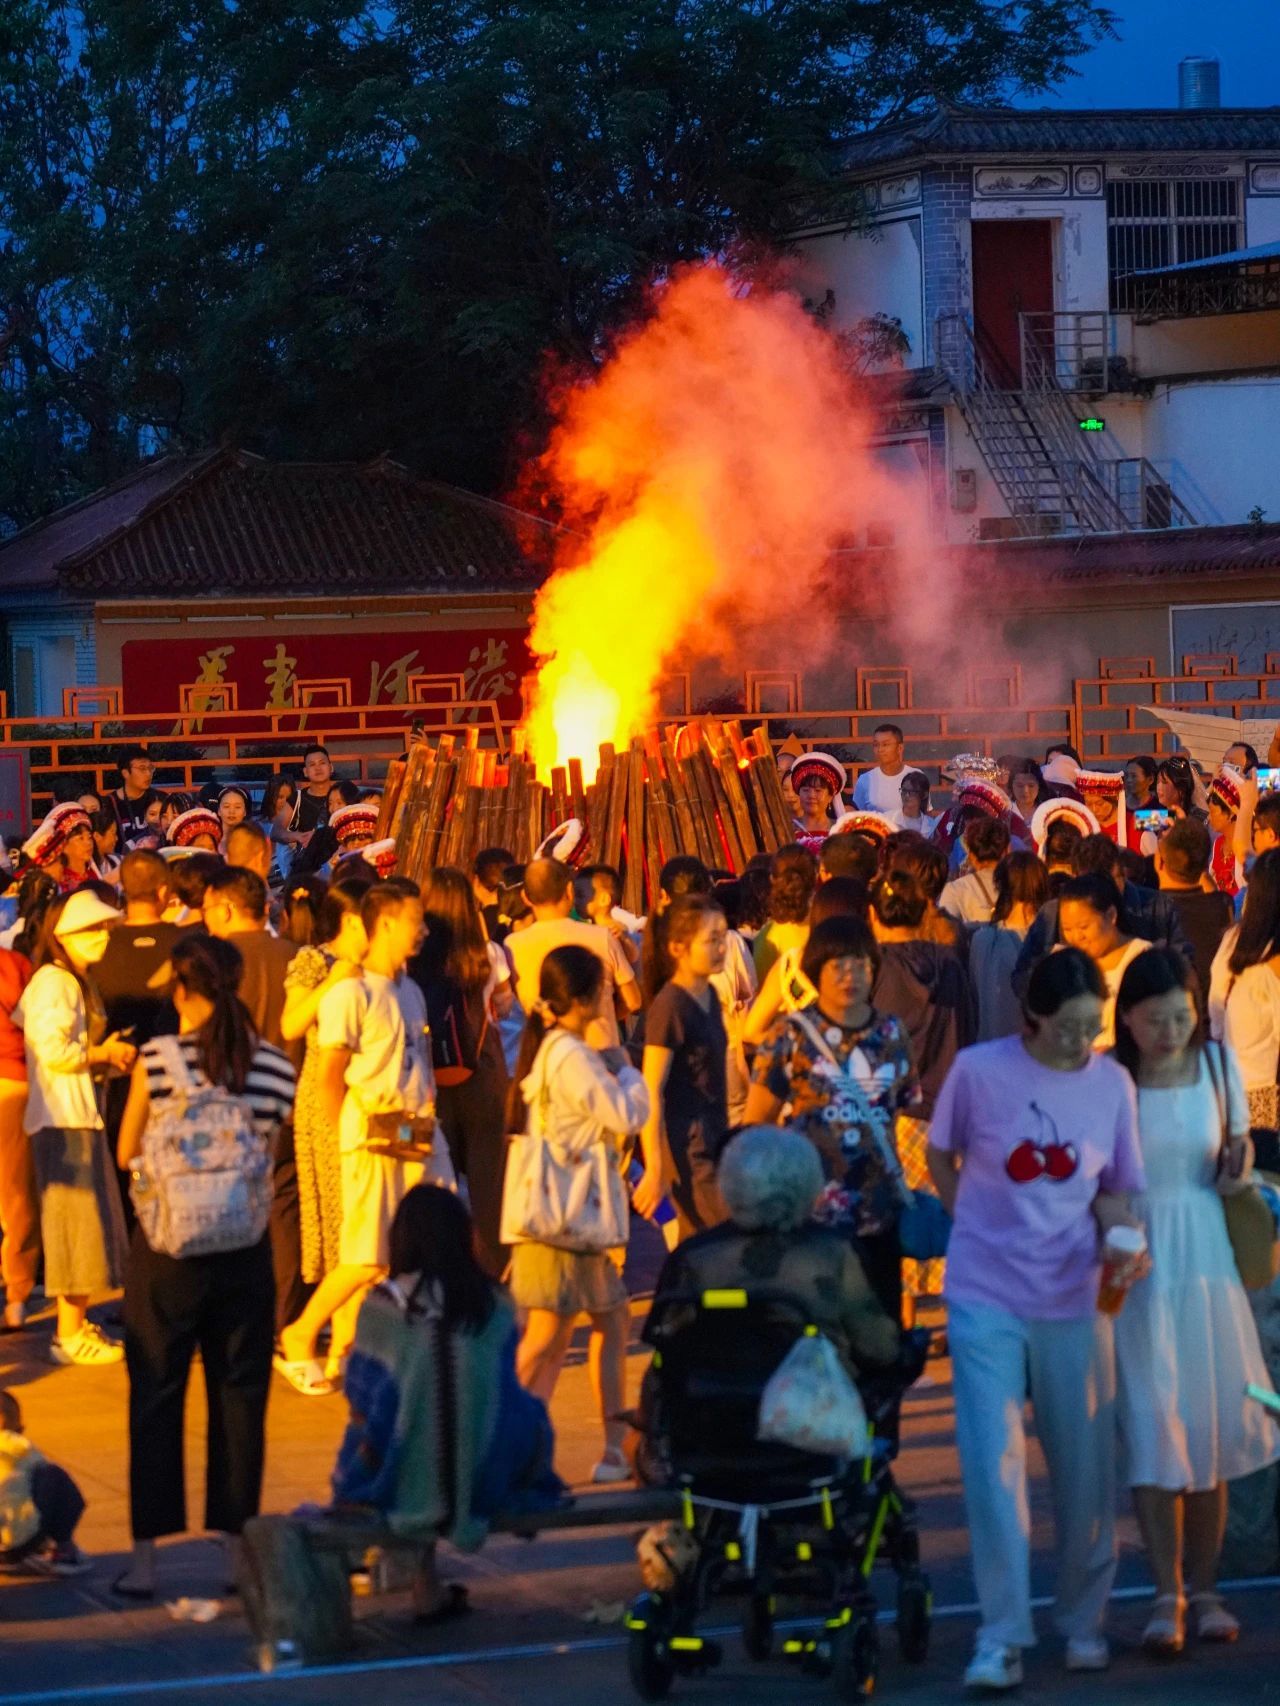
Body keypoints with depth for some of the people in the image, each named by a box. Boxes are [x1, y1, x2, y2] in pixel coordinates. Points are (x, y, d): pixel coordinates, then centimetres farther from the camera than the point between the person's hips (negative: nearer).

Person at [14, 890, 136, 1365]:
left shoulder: (77, 983, 19)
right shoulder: (54, 982, -13)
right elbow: (53, 1051, -21)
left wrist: (108, 1058, 5)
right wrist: (102, 1054, -8)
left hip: (81, 1115, 10)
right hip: (61, 1117, -10)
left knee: (86, 1220, 13)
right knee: (75, 1219, -7)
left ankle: (77, 1323, 19)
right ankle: (69, 1335, -3)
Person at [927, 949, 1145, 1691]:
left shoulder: (1113, 1083, -2)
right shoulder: (979, 1070, -9)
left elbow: (1115, 1191, 6)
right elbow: (940, 1156, 6)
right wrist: (985, 1231, 1)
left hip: (1074, 1297, 2)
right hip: (988, 1296, -2)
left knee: (1085, 1466, 8)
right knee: (993, 1467, -5)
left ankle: (1085, 1621, 25)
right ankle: (1003, 1636, 3)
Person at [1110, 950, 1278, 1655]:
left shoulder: (1218, 1064, 2)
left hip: (1206, 1255, 3)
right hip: (1137, 1263, -3)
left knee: (1212, 1425, 6)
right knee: (1152, 1430, -4)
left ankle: (1204, 1589, 17)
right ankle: (1167, 1597, 1)